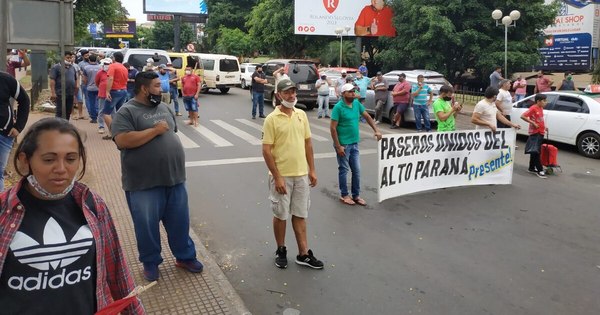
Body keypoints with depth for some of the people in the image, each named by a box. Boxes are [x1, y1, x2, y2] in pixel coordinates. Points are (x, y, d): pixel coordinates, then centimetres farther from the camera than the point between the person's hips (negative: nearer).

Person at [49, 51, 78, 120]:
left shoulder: (72, 67, 17)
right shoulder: (56, 67, -5)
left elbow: (76, 79, 26)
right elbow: (52, 80, -11)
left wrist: (77, 85, 10)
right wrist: (53, 92, -17)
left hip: (71, 94, 7)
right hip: (60, 94, -6)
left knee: (68, 112, 11)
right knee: (60, 113, -6)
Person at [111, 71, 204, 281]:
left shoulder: (164, 108, 11)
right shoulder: (127, 112, -10)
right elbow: (122, 140, -23)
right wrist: (155, 130, -18)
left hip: (174, 178, 5)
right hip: (143, 184, -5)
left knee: (180, 221, 15)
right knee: (147, 225, 9)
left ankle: (185, 256, 32)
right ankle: (150, 262, 29)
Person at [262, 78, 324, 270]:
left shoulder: (301, 115, 5)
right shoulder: (272, 119, -12)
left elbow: (308, 143, 10)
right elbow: (266, 150, -13)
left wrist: (312, 170, 7)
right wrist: (277, 177, -17)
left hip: (302, 174, 5)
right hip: (282, 176, -5)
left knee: (300, 214, 12)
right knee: (281, 215, 9)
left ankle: (303, 254, 22)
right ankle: (281, 251, 28)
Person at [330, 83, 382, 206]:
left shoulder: (357, 103, 4)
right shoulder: (338, 107, -15)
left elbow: (367, 116, 15)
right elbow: (333, 128, -16)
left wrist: (376, 130, 5)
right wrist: (338, 146, -18)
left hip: (355, 144, 6)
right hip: (343, 145, -6)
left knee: (357, 171, 11)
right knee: (344, 170, 7)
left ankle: (356, 195, 24)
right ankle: (344, 195, 21)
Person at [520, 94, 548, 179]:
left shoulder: (541, 108, 11)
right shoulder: (533, 108, -14)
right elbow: (523, 116, -22)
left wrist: (544, 126, 10)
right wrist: (533, 123, -21)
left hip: (540, 132, 9)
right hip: (535, 133, -9)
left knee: (535, 151, 15)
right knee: (535, 151, -7)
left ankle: (531, 168, 23)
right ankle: (540, 170, -6)